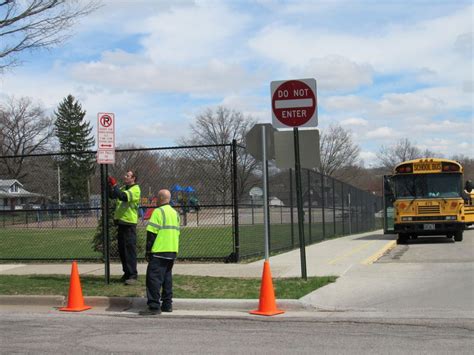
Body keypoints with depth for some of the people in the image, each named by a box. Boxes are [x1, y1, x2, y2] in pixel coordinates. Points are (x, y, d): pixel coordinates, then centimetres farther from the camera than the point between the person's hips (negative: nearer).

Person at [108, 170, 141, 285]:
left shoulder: (135, 189, -10)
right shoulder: (123, 188, 16)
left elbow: (124, 197, -25)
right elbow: (112, 195, 9)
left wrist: (114, 185, -23)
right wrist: (109, 185, -4)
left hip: (129, 223, -8)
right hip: (120, 222, 8)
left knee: (130, 250, -7)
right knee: (122, 250, 12)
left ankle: (133, 275, -4)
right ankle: (126, 273, 22)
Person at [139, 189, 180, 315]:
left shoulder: (158, 212, -10)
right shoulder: (175, 213, 15)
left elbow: (151, 233, -13)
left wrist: (148, 250, -7)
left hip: (159, 251, -8)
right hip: (172, 251, 8)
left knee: (153, 278, -5)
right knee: (167, 278, 14)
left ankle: (154, 306, -8)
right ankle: (167, 304, 16)